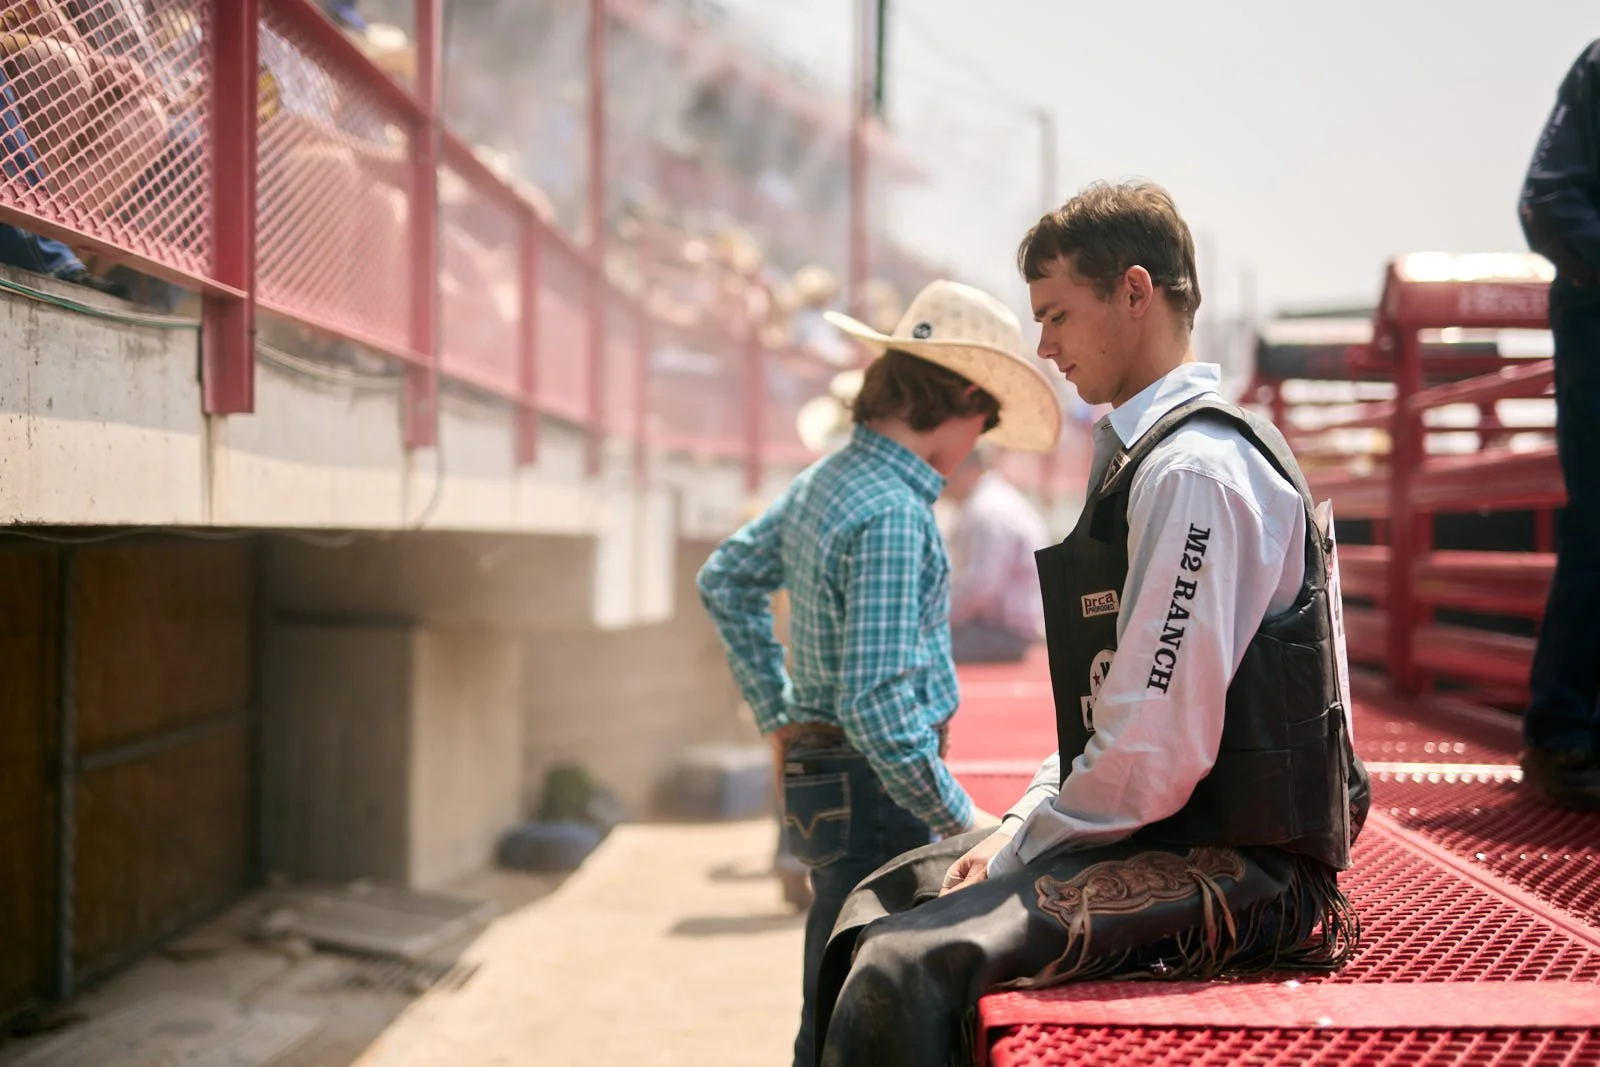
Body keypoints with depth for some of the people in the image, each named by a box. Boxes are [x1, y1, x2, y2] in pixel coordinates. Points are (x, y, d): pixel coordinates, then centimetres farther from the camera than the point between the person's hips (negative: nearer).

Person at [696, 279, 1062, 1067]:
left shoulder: (824, 481, 8)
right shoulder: (892, 514, -21)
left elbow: (724, 581, 23)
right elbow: (879, 708, -26)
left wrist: (777, 715, 24)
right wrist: (963, 819, -15)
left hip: (819, 779, 10)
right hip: (874, 795, -10)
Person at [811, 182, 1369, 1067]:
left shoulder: (1192, 471, -17)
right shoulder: (1148, 452, 16)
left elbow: (1155, 754, -23)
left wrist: (1014, 854, -11)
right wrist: (1018, 827, 8)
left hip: (1237, 873, -11)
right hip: (1175, 836, 11)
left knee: (905, 972, -26)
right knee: (882, 900, 20)